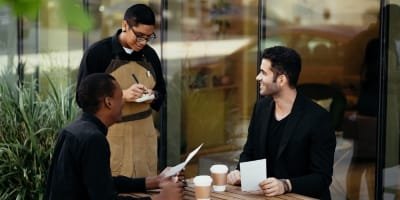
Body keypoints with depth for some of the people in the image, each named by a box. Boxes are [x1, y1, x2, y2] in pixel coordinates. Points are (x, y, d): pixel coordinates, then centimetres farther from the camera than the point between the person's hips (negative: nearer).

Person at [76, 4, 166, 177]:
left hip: (144, 136, 5)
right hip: (111, 138, -5)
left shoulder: (149, 55, 8)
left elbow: (161, 91, 19)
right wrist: (122, 95, -21)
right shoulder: (97, 53, -9)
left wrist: (152, 97, -5)